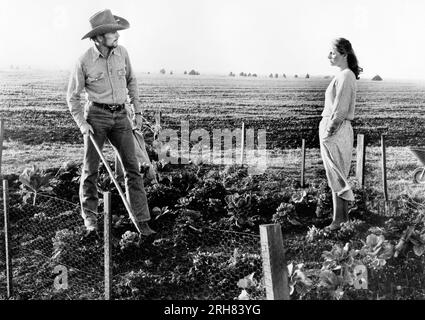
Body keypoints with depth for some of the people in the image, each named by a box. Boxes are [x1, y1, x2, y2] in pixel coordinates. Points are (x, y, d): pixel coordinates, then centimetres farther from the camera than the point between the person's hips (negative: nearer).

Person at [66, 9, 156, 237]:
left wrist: (137, 110, 11)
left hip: (120, 116, 3)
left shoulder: (122, 52, 0)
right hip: (96, 115, -3)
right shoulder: (84, 62, -10)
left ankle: (142, 221, 1)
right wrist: (82, 123, -11)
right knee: (91, 168, 3)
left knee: (132, 167, -2)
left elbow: (131, 81, 15)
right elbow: (72, 96, 0)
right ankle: (89, 217, 20)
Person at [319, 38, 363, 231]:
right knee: (339, 176, 15)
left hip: (336, 130, -10)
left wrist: (329, 131, -16)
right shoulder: (344, 75, 15)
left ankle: (338, 221, 4)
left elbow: (340, 110, -19)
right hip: (337, 129, 10)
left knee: (337, 177, -4)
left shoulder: (345, 76, -15)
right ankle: (344, 217, 24)